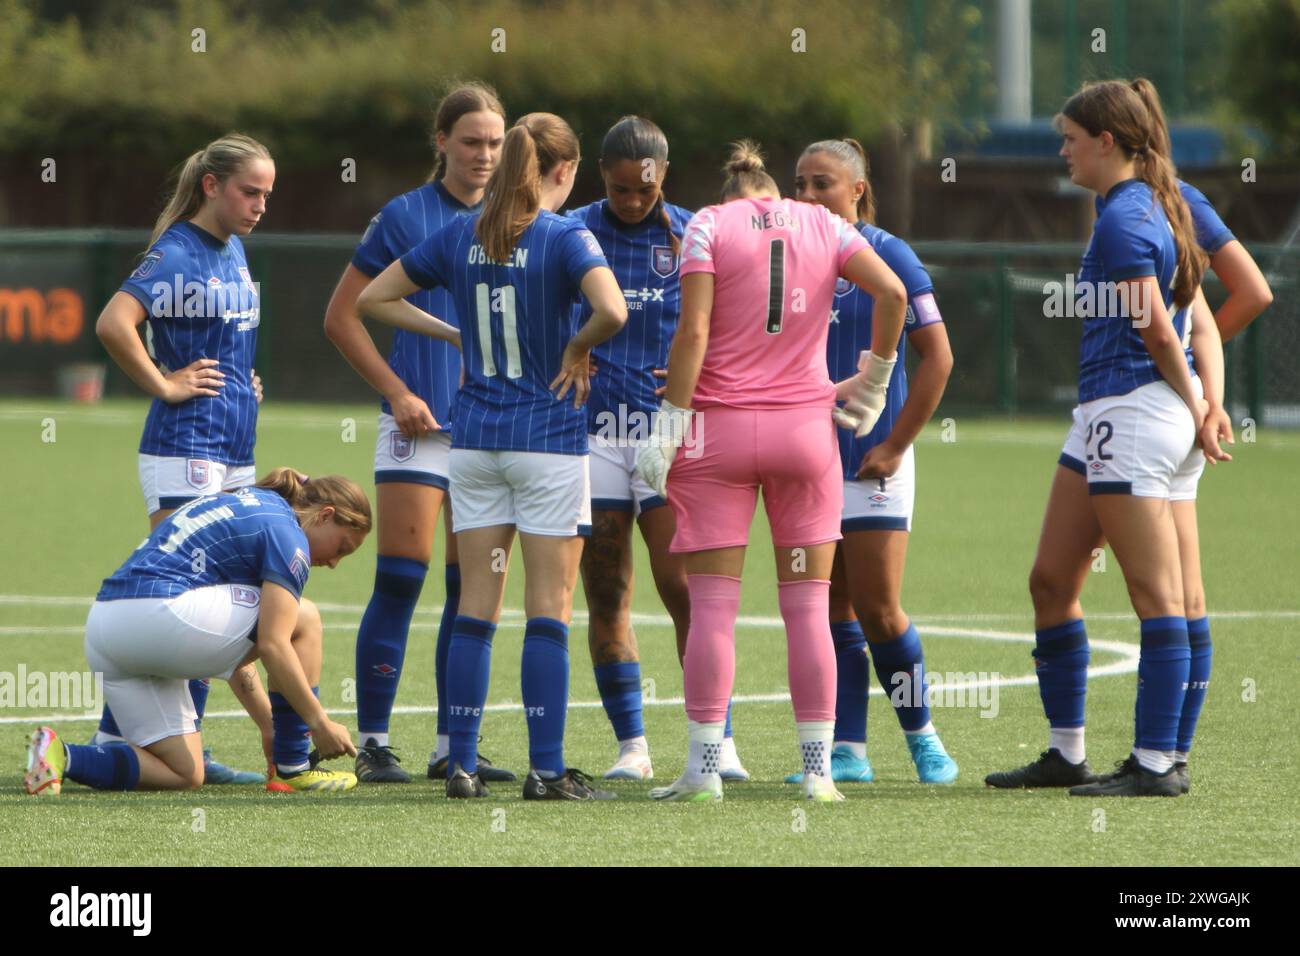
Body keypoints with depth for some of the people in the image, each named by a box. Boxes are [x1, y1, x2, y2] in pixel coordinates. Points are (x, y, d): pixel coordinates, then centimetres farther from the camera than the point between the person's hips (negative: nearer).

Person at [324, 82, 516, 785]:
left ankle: (453, 745, 11)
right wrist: (396, 391, -8)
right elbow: (342, 316, 0)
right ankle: (372, 744, -4)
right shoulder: (404, 217, -2)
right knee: (401, 581, -8)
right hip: (420, 425, -5)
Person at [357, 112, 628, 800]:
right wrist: (578, 349, -8)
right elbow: (612, 310, -27)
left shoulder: (459, 236, 5)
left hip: (475, 437, 4)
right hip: (549, 437, -4)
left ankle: (462, 764, 6)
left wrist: (455, 335, 11)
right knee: (548, 611, 0)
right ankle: (546, 769, -1)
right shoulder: (565, 238, -10)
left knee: (476, 608, 7)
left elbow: (373, 298, 11)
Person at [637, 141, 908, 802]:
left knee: (713, 606, 0)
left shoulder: (709, 225, -1)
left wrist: (671, 422, -8)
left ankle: (703, 766, -2)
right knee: (807, 608, 5)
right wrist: (874, 380, 8)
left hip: (720, 425, -2)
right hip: (805, 421, 2)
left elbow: (693, 331, -10)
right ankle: (818, 768, 3)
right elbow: (892, 291, -3)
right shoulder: (821, 224, 7)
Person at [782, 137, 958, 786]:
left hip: (871, 459, -5)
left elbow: (937, 357, -7)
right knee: (831, 611, 4)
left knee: (877, 609, -7)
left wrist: (895, 444, -9)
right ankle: (847, 752, 8)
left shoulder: (888, 256, -7)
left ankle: (922, 738, 9)